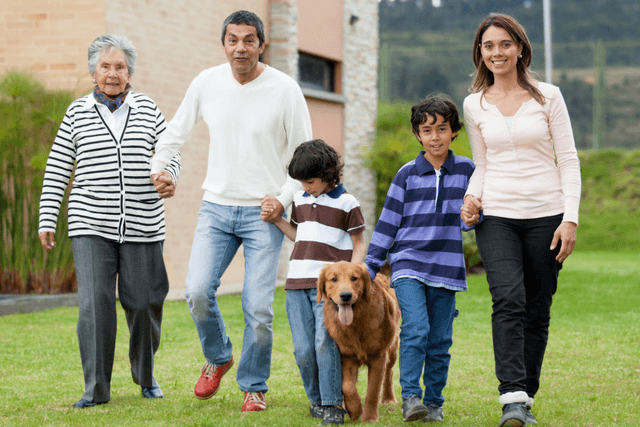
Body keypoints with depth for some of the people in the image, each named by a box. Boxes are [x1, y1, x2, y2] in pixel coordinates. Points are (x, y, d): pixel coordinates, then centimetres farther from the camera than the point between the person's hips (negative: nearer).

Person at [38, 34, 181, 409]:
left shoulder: (147, 108, 7)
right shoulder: (78, 113, 6)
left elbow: (170, 152, 9)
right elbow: (57, 169, 9)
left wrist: (169, 177, -15)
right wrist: (47, 221, 4)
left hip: (143, 227, 1)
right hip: (91, 226, -1)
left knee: (145, 304, 3)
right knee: (95, 304, -12)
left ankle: (145, 374, 28)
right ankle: (97, 388, -5)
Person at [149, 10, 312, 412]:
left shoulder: (285, 89, -7)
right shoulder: (206, 83, 0)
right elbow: (177, 131, 18)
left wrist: (285, 198, -9)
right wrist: (155, 169, 14)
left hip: (264, 213, -2)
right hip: (216, 208, 2)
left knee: (259, 308, -6)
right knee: (198, 291, -13)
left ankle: (254, 386, 15)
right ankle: (218, 357, 16)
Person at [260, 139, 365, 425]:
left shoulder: (346, 203, -1)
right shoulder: (300, 200, 15)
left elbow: (359, 244, 3)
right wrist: (275, 219, 14)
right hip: (296, 284, 5)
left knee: (325, 342, -15)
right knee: (303, 349, 0)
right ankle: (316, 399, 16)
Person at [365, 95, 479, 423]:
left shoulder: (466, 170, 7)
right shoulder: (408, 174, 4)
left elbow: (472, 215, 13)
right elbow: (388, 221, 7)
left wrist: (472, 215, -11)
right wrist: (371, 265, 6)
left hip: (446, 268, 2)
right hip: (408, 263, -1)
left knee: (440, 341, 4)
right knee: (415, 330, -18)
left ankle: (433, 402, 16)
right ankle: (410, 397, -12)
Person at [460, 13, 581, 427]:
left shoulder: (548, 96, 2)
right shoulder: (475, 105, 9)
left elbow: (569, 160, 1)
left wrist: (570, 219, -7)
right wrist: (472, 197, -2)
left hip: (545, 215, 0)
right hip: (497, 216, 1)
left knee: (538, 311, 3)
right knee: (509, 300, -20)